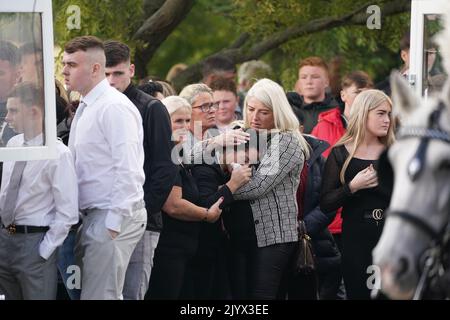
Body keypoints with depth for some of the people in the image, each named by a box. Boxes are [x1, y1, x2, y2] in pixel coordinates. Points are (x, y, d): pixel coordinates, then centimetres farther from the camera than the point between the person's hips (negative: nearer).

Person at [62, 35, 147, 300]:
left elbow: (128, 169, -19)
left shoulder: (115, 107, -13)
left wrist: (113, 224, -21)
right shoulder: (86, 108, 16)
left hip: (113, 216, -9)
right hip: (93, 216, 9)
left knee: (100, 296, -10)